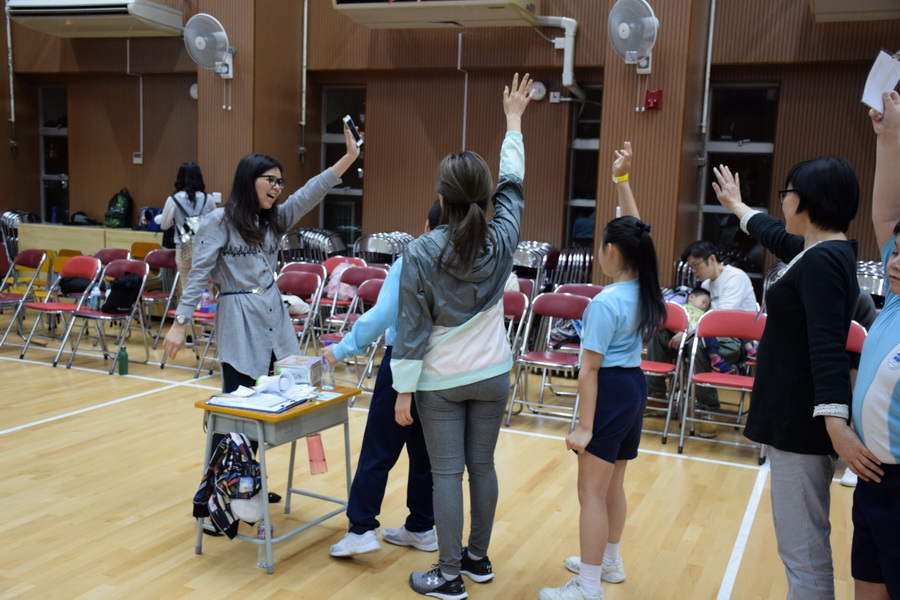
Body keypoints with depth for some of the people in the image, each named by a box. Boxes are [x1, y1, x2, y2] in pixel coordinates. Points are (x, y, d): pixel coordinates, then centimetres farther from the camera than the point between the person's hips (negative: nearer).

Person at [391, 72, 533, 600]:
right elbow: (513, 186, 12)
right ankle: (479, 558, 28)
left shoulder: (421, 252, -15)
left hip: (440, 381, -3)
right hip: (492, 375, 3)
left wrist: (404, 391, -4)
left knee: (447, 474, 3)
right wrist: (514, 121, 24)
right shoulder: (501, 241, -6)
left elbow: (412, 328, -13)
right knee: (483, 466, 14)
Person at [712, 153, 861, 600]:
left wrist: (836, 421, -35)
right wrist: (737, 207, 50)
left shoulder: (821, 261, -17)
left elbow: (827, 347, -27)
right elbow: (775, 235, 34)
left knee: (803, 550, -4)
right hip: (796, 417, 10)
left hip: (802, 421, -10)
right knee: (805, 543, 18)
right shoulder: (826, 252, 13)